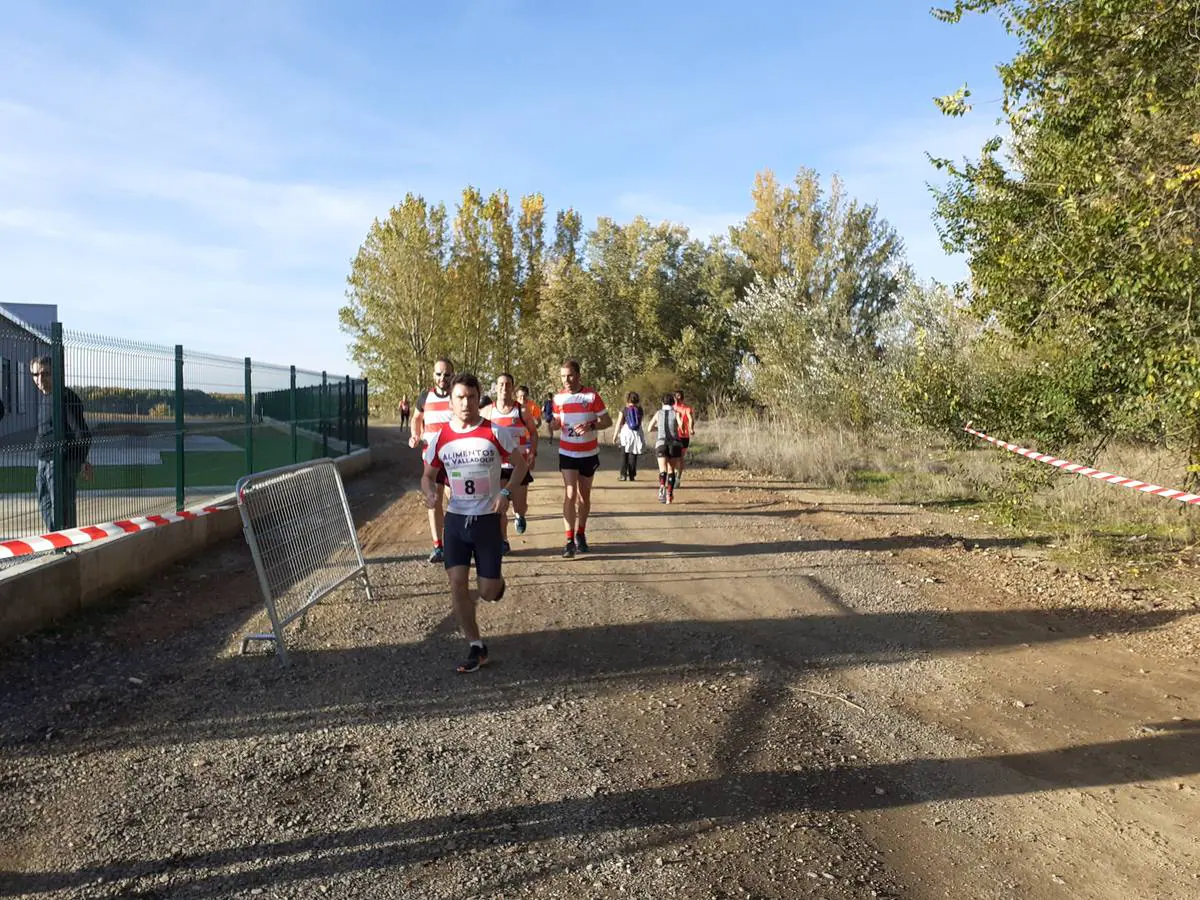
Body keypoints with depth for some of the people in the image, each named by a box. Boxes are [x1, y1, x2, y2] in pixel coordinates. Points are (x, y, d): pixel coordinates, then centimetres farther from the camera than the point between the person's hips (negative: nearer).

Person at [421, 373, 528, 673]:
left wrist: (506, 493, -13)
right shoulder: (439, 437, -2)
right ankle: (476, 648, 11)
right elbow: (428, 476, 10)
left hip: (488, 519, -2)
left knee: (488, 592, 1)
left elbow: (520, 463, 2)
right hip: (456, 519, 2)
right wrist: (429, 492, -13)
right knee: (457, 583, -5)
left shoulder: (495, 432, -9)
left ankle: (497, 581, 40)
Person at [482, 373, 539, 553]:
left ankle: (519, 515, 40)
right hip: (497, 465, 1)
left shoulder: (522, 411, -3)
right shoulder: (488, 411, 0)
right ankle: (503, 542, 12)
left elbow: (533, 432, 6)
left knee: (520, 507, 2)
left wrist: (533, 453, -6)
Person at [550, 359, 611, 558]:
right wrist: (552, 425, -13)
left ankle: (580, 535, 27)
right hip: (567, 453, 0)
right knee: (570, 494, -10)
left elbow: (607, 421, -6)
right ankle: (570, 540, -12)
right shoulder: (558, 397, -1)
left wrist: (590, 426, -25)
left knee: (584, 495, 12)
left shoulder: (591, 396, -8)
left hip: (589, 453, 0)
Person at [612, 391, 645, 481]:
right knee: (633, 456, 6)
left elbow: (619, 424, -5)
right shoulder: (640, 410, 0)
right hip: (637, 434, 2)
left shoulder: (624, 410, -4)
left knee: (624, 456, 6)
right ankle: (632, 476, 5)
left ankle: (623, 475, 2)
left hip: (626, 434, -2)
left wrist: (615, 435, 3)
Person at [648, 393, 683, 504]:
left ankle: (662, 487, -39)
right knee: (671, 470, 14)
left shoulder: (658, 413, 10)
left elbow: (650, 428, 15)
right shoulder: (676, 413, 4)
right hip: (675, 444, 0)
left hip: (661, 443, 0)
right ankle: (669, 495, 12)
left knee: (663, 470, -10)